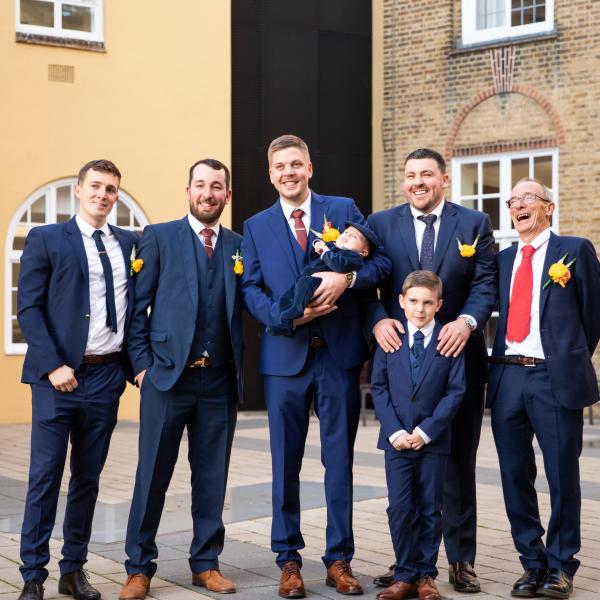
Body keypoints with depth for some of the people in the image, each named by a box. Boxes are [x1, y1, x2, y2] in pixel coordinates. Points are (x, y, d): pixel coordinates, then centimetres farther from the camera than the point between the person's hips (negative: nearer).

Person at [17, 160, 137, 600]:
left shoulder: (129, 243, 11)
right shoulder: (46, 239, 1)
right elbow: (28, 307, -5)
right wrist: (53, 366, -13)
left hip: (107, 377, 4)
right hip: (59, 375, -3)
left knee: (88, 478, 11)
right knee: (45, 477, -1)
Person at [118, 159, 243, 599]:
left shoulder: (240, 246, 11)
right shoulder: (159, 237, 4)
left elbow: (246, 307, 10)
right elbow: (138, 306, 1)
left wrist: (240, 365, -4)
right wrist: (141, 363, -4)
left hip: (219, 380, 3)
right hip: (167, 375, -2)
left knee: (212, 476, 8)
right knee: (153, 474, 2)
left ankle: (206, 563, 20)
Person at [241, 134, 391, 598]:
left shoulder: (344, 210, 5)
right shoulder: (257, 226, 8)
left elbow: (382, 261, -1)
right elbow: (251, 291, 1)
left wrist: (348, 277, -20)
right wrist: (288, 316, -17)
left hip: (340, 354, -1)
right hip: (285, 355, 1)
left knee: (340, 460, 6)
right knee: (285, 463, 6)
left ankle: (339, 559, 16)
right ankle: (289, 559, 17)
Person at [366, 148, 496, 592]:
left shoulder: (475, 224, 5)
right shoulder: (380, 224, 6)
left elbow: (486, 283, -2)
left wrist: (467, 321, -20)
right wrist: (378, 319, -18)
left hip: (458, 355, -1)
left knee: (458, 462, 5)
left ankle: (462, 561, 14)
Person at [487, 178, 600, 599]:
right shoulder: (502, 260, 15)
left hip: (555, 378, -4)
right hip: (508, 377, 4)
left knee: (562, 474, 2)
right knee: (515, 475, 8)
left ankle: (561, 566, 16)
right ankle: (533, 562, 21)